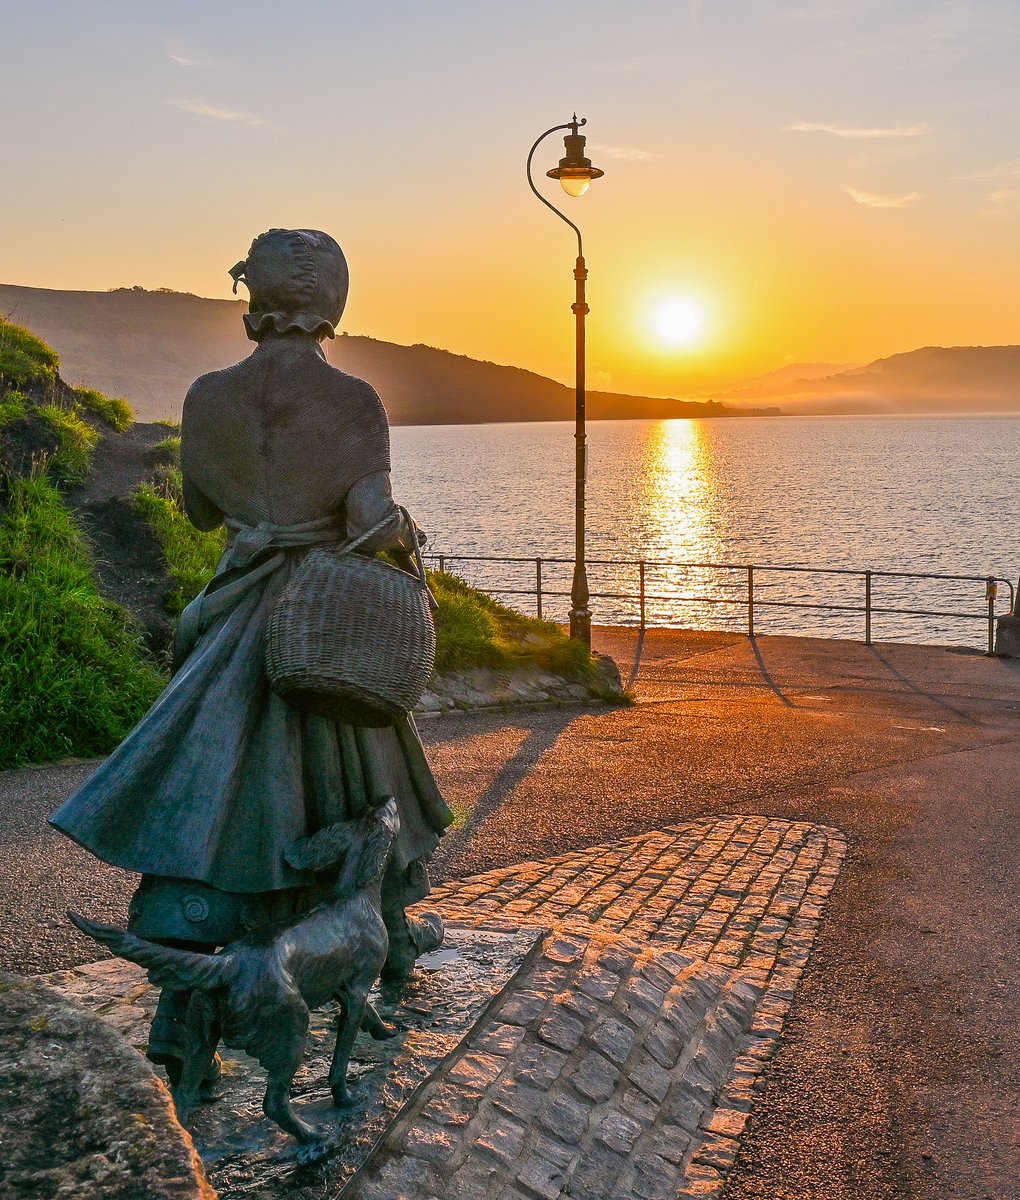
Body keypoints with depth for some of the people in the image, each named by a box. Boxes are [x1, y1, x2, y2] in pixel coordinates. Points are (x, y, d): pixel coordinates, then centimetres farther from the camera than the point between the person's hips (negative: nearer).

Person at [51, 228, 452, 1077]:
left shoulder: (210, 398, -2)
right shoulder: (352, 402, -12)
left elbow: (202, 510, 10)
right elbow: (373, 523, -20)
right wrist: (407, 531, 1)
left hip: (242, 627, 2)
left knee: (209, 804, 4)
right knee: (364, 782, 19)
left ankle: (179, 1008, -3)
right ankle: (393, 942, 39)